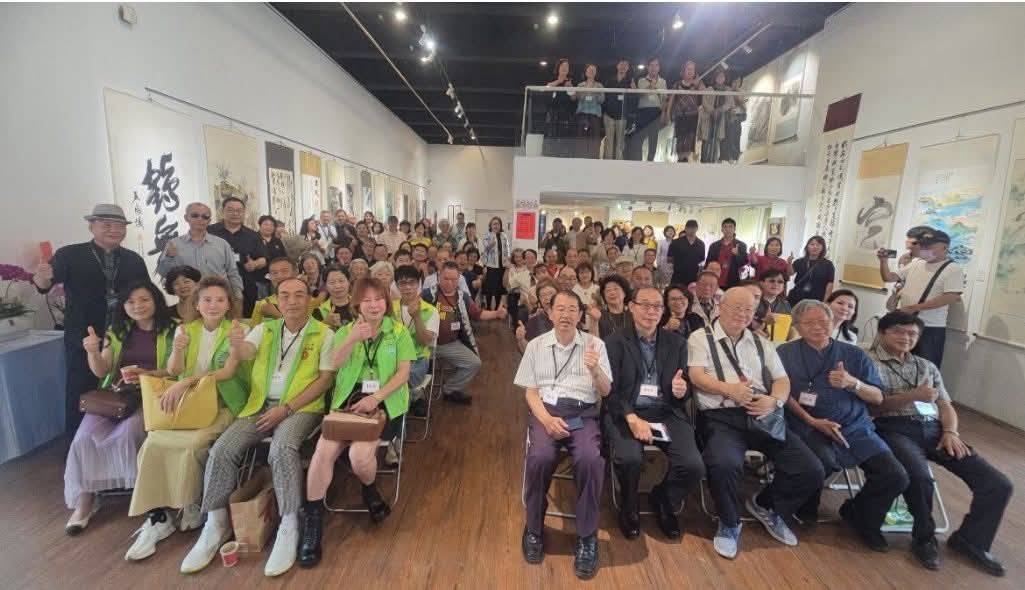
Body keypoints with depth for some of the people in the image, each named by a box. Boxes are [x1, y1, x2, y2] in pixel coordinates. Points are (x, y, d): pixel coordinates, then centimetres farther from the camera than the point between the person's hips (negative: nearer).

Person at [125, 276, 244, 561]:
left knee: (193, 444, -28)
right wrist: (177, 351, -18)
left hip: (221, 404, -4)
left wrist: (186, 382, -23)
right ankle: (158, 516, -12)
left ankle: (192, 505, -3)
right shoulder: (185, 329, 10)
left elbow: (228, 372, -12)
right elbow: (173, 371, 4)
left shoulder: (236, 330, -3)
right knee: (153, 442, -22)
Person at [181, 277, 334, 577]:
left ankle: (289, 528, -18)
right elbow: (244, 354, -6)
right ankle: (216, 524, 3)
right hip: (260, 405, 5)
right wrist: (236, 344, -32)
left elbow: (325, 379, -7)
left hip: (300, 407, -4)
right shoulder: (264, 329, 12)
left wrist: (286, 408, -14)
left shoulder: (324, 334, -1)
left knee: (282, 449, -31)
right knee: (222, 449, -15)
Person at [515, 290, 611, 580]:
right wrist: (547, 418, -13)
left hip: (583, 413, 0)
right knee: (540, 457, -29)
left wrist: (594, 369, -19)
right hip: (545, 410, 0)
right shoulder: (536, 345, 8)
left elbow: (605, 392, 3)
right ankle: (534, 528, -3)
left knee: (591, 459, -30)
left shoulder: (595, 344, 6)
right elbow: (530, 391, 5)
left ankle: (587, 537, -8)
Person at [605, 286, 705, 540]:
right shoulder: (615, 342, 0)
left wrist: (681, 391, -13)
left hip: (667, 413, 3)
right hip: (625, 413, -3)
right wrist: (632, 418, -22)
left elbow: (683, 386, 12)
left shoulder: (676, 342, 11)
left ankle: (663, 502, 17)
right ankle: (629, 508, 7)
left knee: (693, 465, -19)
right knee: (629, 459, -30)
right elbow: (611, 389, -6)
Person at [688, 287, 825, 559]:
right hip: (721, 417, -5)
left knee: (812, 470, -9)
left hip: (763, 416, 5)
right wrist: (729, 389, -23)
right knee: (724, 464, -33)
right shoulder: (701, 338, 5)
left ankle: (766, 506, 22)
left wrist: (774, 400, -8)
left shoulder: (761, 343, 21)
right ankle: (729, 523, 1)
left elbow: (782, 380, 14)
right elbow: (697, 376, -6)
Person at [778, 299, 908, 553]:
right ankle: (806, 509, 0)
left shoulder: (854, 355, 12)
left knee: (896, 476, -13)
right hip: (808, 426, -4)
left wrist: (852, 383, -10)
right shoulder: (786, 353, 3)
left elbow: (878, 397, 11)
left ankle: (859, 516, 19)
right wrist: (812, 421, -13)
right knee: (824, 460, -34)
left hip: (855, 428, 4)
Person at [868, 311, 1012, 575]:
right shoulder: (869, 362, 2)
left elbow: (945, 405, 17)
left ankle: (970, 539, 15)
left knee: (998, 484, -8)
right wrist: (913, 396, -15)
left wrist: (950, 431, -2)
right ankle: (924, 538, -5)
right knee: (919, 477, -35)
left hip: (934, 429, 7)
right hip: (895, 429, -7)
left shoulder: (927, 366, 24)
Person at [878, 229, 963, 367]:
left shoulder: (953, 269, -8)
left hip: (931, 328, -5)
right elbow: (888, 278, 11)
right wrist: (884, 260, -6)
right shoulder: (915, 263, 10)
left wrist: (914, 307, -21)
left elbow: (951, 298, -18)